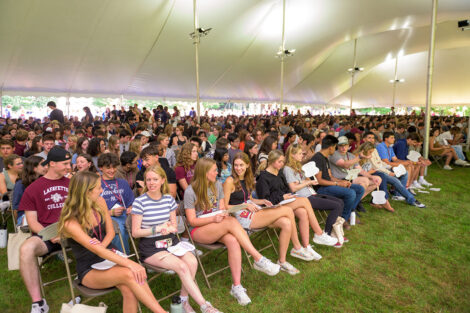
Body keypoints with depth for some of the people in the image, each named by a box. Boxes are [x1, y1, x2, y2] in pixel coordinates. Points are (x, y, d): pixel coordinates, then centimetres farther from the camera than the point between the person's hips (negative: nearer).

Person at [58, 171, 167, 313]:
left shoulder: (99, 203, -1)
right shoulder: (70, 222, -18)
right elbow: (96, 250, -27)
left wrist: (101, 246, -16)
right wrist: (130, 263, -34)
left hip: (109, 256, 4)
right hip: (89, 271, -4)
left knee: (129, 290, -29)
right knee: (129, 274, -33)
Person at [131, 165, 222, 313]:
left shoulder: (169, 199, 6)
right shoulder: (140, 201, -7)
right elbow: (135, 232, -7)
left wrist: (169, 228, -13)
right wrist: (157, 229, -20)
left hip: (170, 241, 5)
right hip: (150, 247, -4)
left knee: (192, 262, -23)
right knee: (182, 266, -25)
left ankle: (183, 300, -1)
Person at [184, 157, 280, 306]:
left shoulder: (217, 185, 8)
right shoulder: (190, 192, -9)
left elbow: (222, 209, 10)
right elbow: (192, 221, -9)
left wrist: (223, 215, -14)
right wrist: (214, 218, -23)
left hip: (217, 228, 5)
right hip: (198, 231, -4)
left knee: (233, 241, -31)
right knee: (232, 222, -32)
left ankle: (237, 286, -28)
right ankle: (259, 259, -27)